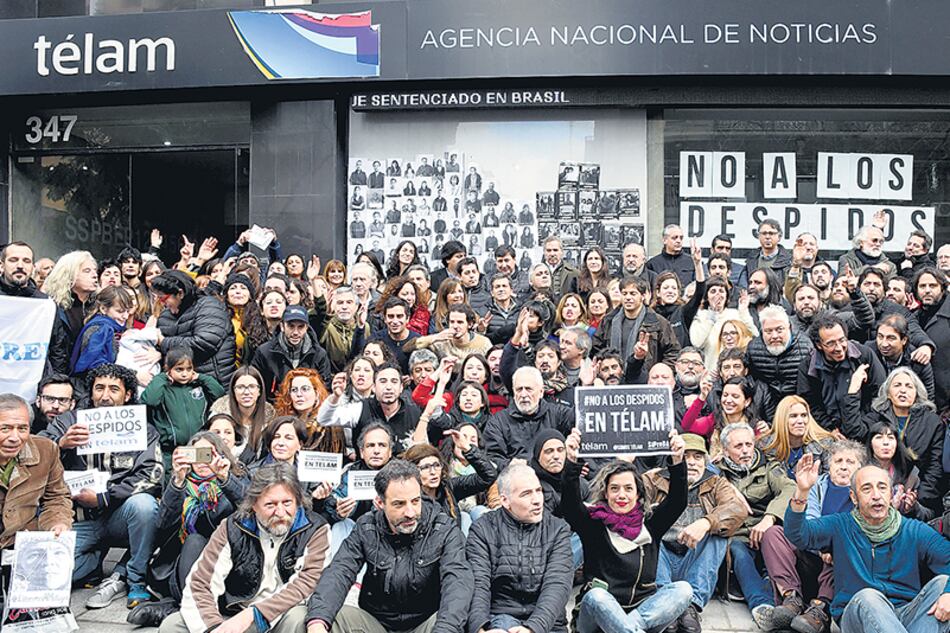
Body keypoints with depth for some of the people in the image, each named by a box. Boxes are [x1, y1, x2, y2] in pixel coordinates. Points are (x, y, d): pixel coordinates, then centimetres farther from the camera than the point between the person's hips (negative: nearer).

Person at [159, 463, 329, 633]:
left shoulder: (315, 531, -9)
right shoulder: (233, 529, -5)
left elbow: (307, 583, -20)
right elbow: (199, 585, -7)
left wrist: (251, 614, -28)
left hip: (285, 617, -2)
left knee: (298, 618, -36)